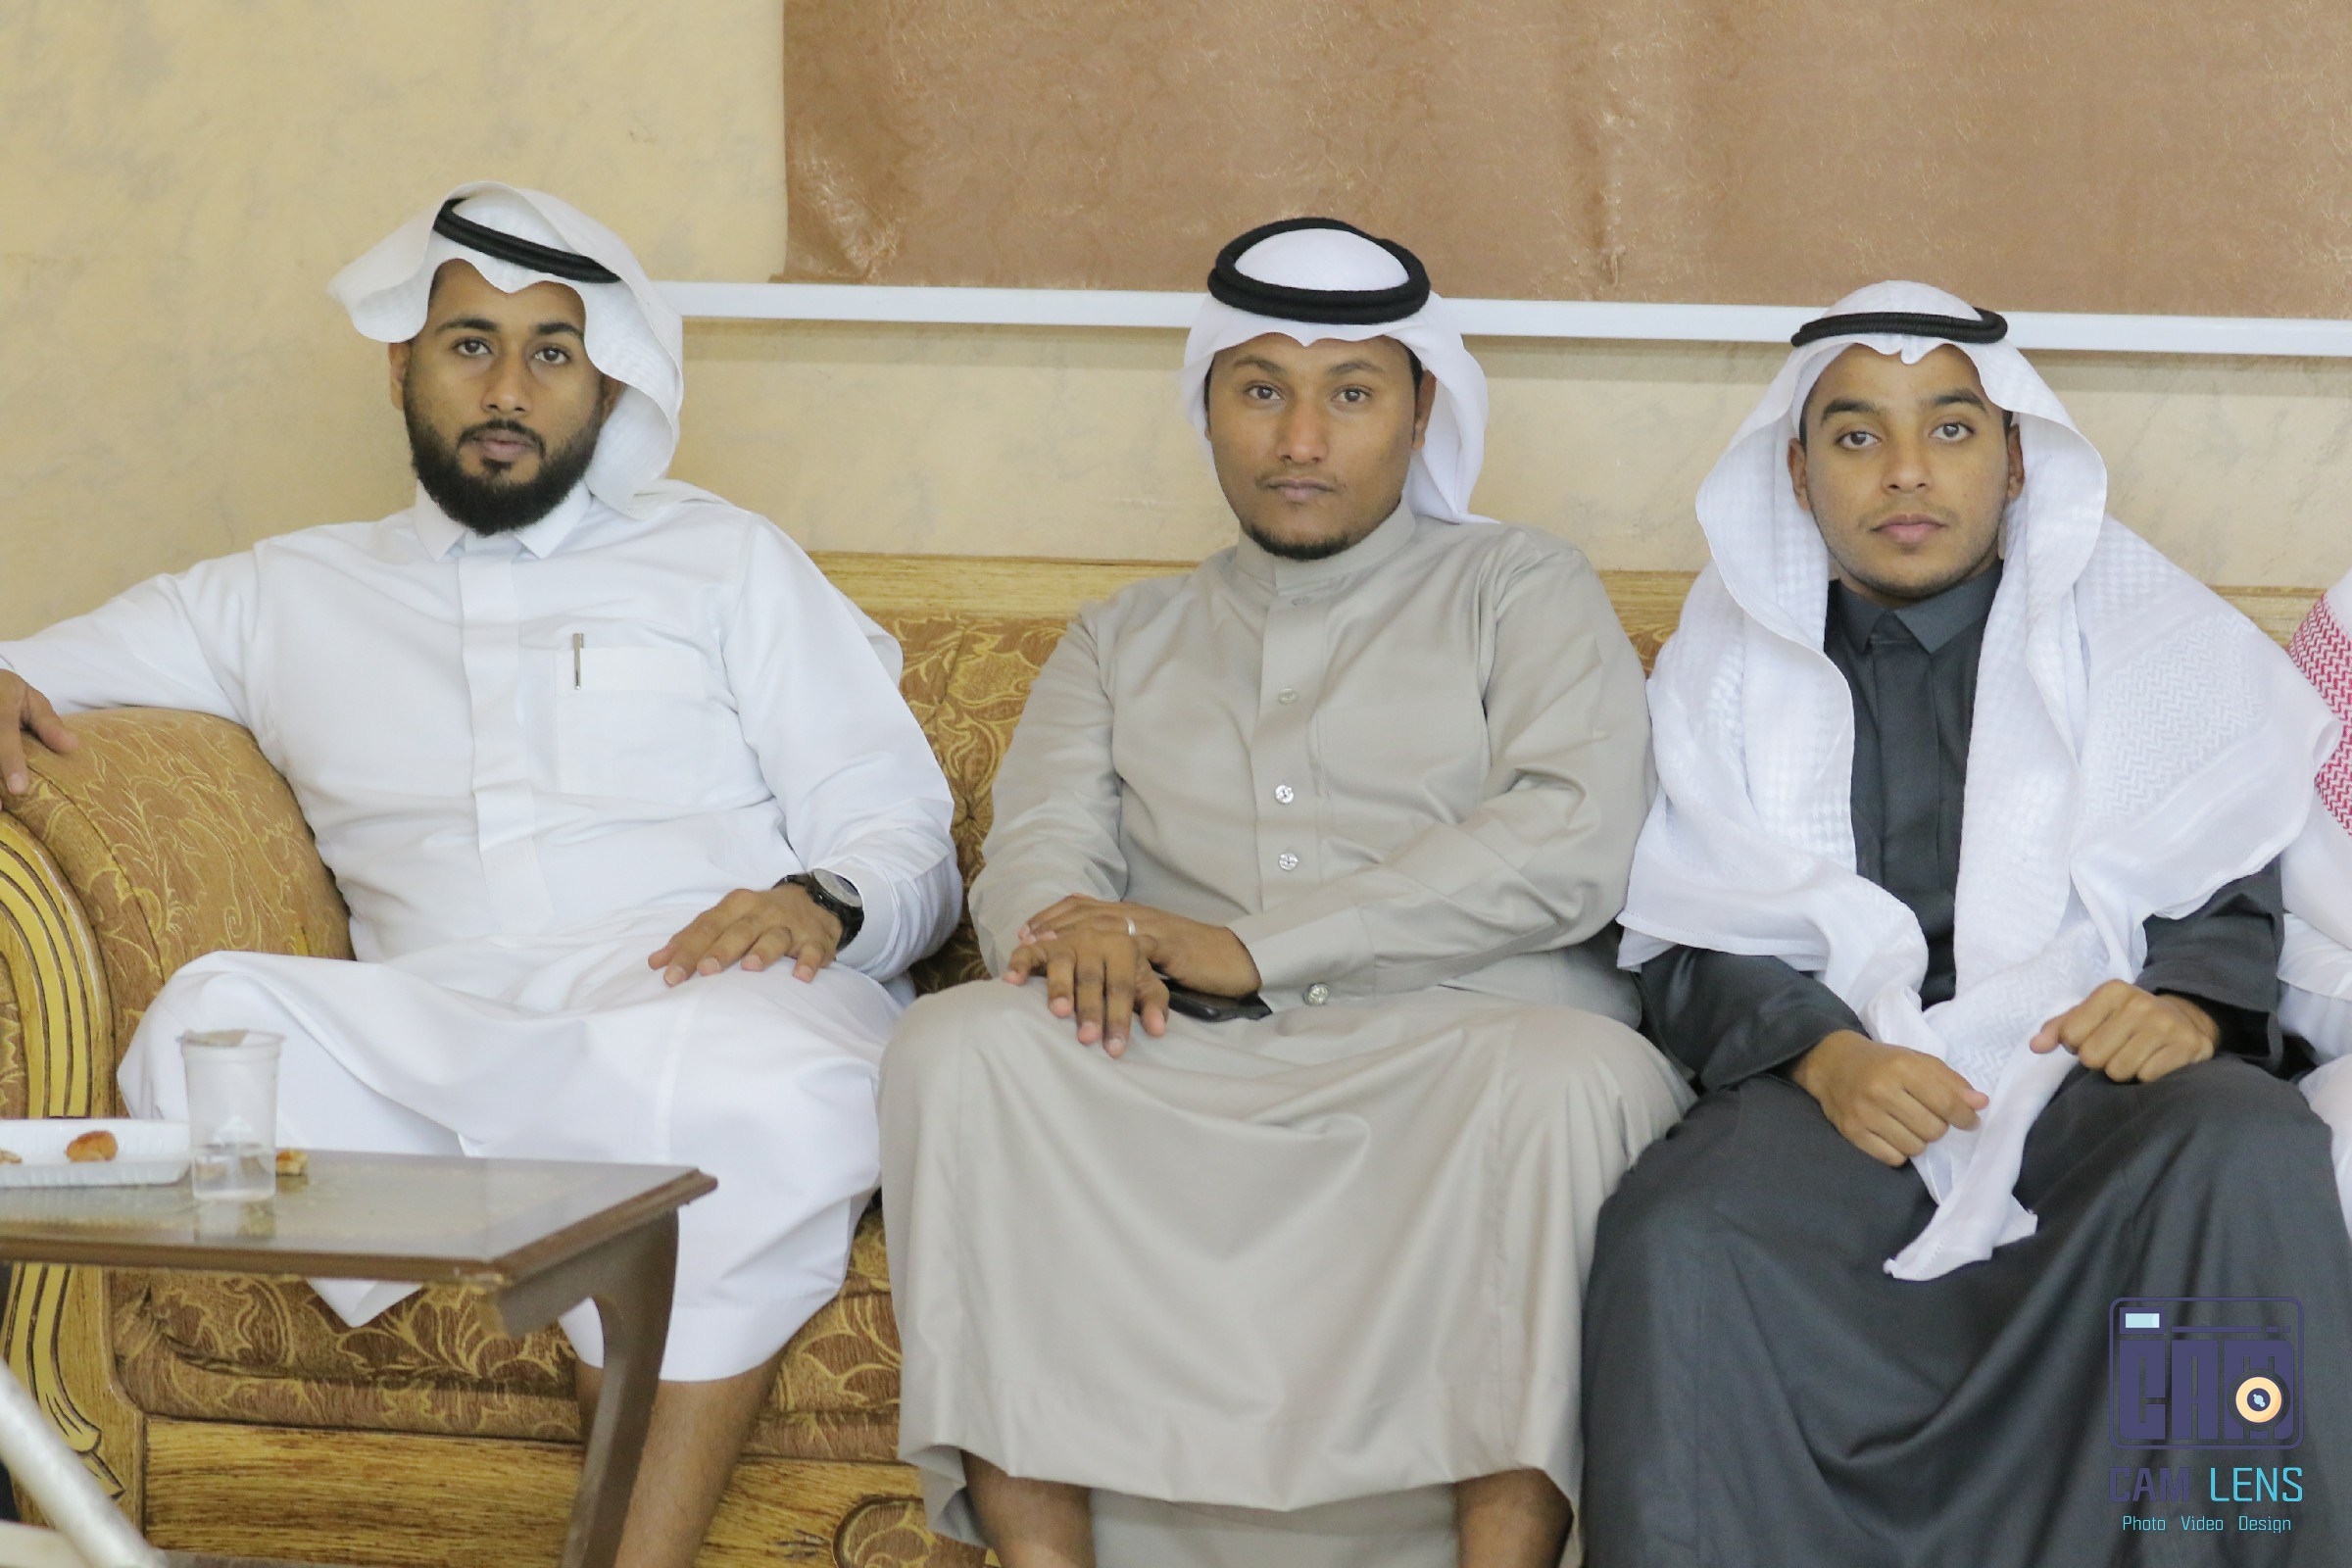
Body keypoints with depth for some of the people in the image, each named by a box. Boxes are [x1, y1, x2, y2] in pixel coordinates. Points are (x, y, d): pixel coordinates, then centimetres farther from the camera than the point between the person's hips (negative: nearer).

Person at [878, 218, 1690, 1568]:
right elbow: (1038, 853, 11)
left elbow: (1570, 848, -3)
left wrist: (1251, 948, -11)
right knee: (958, 1041, -27)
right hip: (1186, 1079, 3)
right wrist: (1077, 933, -17)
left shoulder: (1521, 592, 15)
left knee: (1569, 1075, -37)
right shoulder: (1126, 642, 26)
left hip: (1458, 1052, -2)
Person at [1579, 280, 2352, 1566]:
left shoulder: (2135, 627, 16)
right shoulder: (1728, 660, 16)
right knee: (1673, 1239, -33)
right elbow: (1692, 940, 9)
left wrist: (2189, 997, -12)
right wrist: (1821, 1051, -12)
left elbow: (2238, 881, 12)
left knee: (2249, 1162, -35)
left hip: (2093, 1066, 0)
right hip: (1835, 1082, 0)